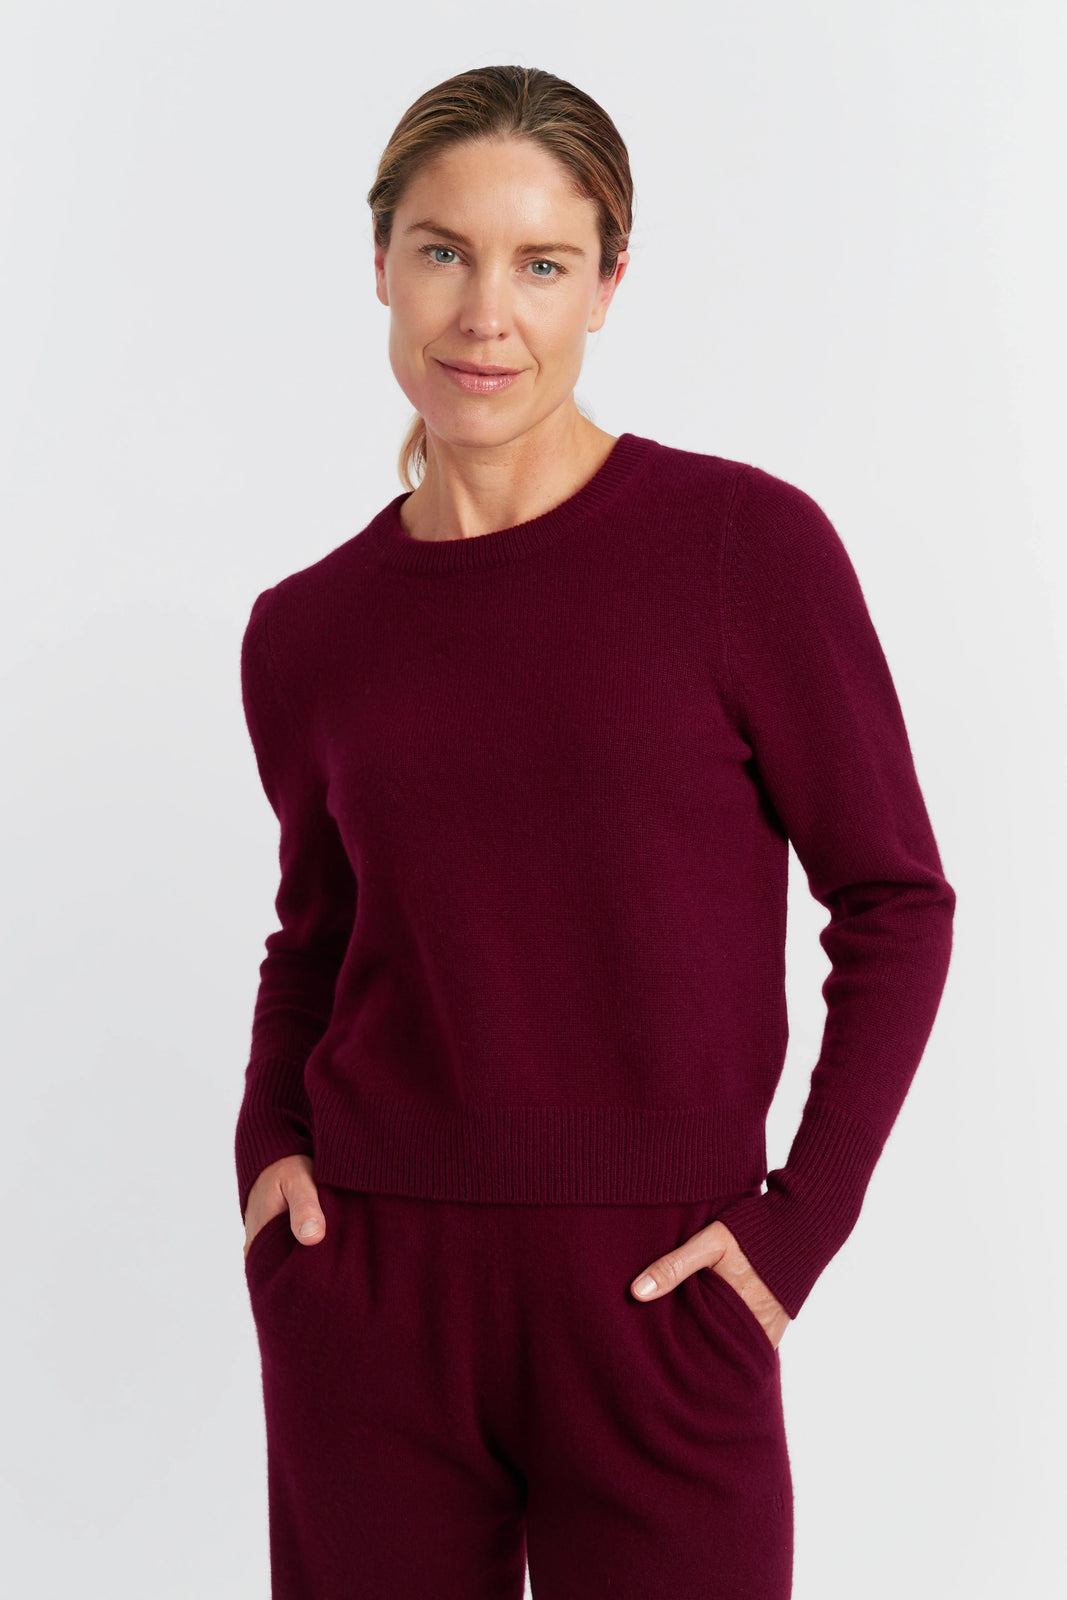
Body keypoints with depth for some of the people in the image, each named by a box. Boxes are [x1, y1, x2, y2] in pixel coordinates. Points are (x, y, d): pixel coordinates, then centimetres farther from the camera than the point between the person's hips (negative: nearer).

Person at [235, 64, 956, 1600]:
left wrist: (800, 1221, -9)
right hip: (371, 1290, 3)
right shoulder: (307, 632, 2)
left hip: (654, 1295, -2)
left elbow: (895, 903, -4)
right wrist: (270, 1142, 1)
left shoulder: (746, 544, -8)